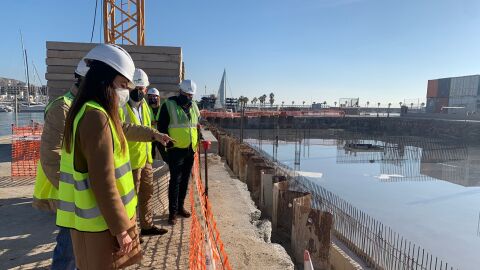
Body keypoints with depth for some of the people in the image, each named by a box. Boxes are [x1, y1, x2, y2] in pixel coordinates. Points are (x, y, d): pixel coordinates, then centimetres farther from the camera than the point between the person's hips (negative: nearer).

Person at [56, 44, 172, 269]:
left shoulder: (89, 112, 9)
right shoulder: (97, 116, -23)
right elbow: (103, 183, -24)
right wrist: (120, 228, -17)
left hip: (99, 217, 9)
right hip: (101, 223, -9)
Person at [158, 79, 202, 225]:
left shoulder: (193, 106, 11)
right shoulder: (169, 105, -7)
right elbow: (162, 126, -8)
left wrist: (198, 140, 11)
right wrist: (168, 143, -14)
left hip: (190, 149, 6)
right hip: (176, 150, -6)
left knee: (185, 179, 13)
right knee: (175, 180, -3)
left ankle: (180, 206, 27)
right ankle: (173, 212, 7)